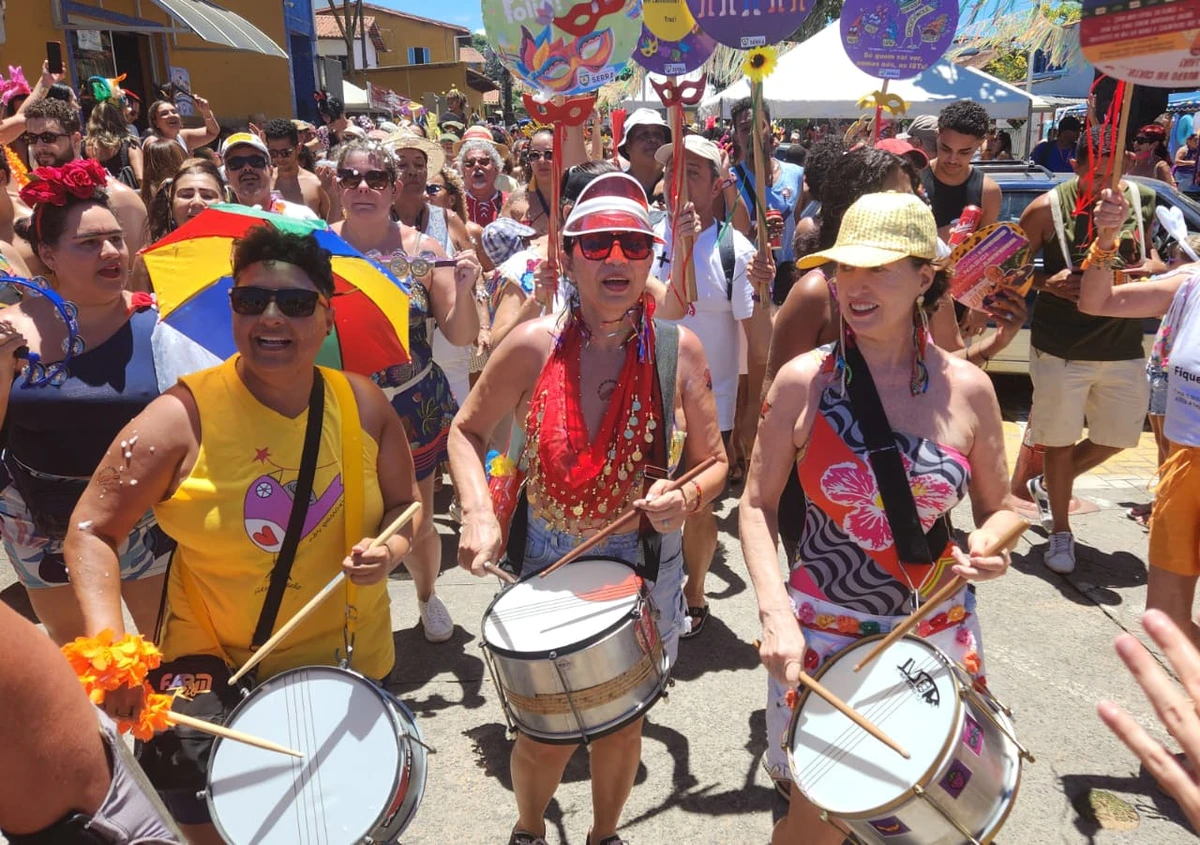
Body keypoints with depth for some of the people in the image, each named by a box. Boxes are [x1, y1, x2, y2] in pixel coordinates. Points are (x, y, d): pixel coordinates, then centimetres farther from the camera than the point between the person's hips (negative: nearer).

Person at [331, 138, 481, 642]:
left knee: (416, 521, 10)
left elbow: (461, 336, -4)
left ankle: (427, 596, 40)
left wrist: (463, 290, -20)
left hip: (412, 410, 0)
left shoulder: (422, 251, -4)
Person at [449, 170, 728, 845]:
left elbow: (713, 461, 0)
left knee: (623, 724, 19)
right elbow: (468, 433, 1)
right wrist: (478, 514, -15)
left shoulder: (679, 349, -9)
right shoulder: (535, 345, -12)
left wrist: (687, 497, -22)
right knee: (546, 734, 11)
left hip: (645, 563, 1)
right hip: (547, 561, -1)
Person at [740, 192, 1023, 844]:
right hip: (822, 633, -1)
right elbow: (757, 505, -5)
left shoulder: (966, 388, -6)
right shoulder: (804, 381, -10)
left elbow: (1001, 508, 6)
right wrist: (775, 613, -17)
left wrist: (986, 543, -16)